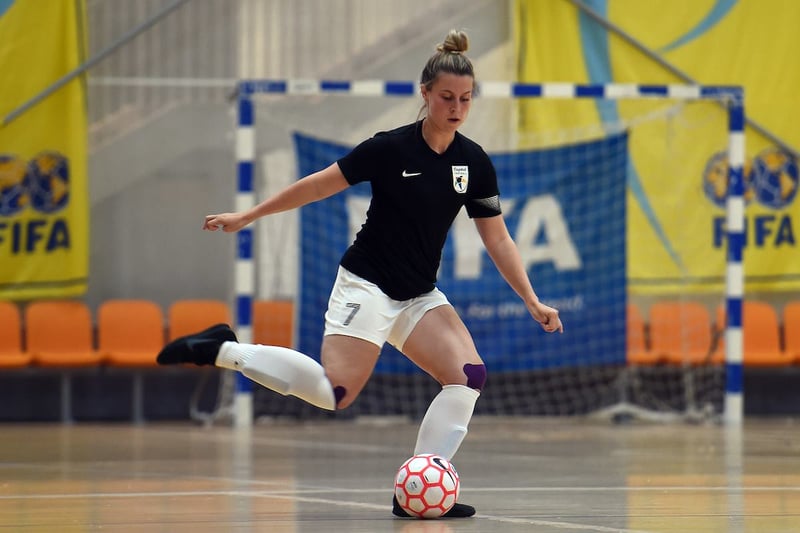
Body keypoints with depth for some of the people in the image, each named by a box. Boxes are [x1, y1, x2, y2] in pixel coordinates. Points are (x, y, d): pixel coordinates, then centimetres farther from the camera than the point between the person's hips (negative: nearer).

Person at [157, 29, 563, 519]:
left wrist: (533, 302, -1)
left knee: (469, 374, -14)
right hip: (367, 287, -6)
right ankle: (222, 351, -8)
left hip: (420, 296, 6)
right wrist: (248, 216, 0)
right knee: (337, 391, -23)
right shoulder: (391, 148, -13)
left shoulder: (474, 163, 0)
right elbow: (319, 185, -5)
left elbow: (498, 240, 6)